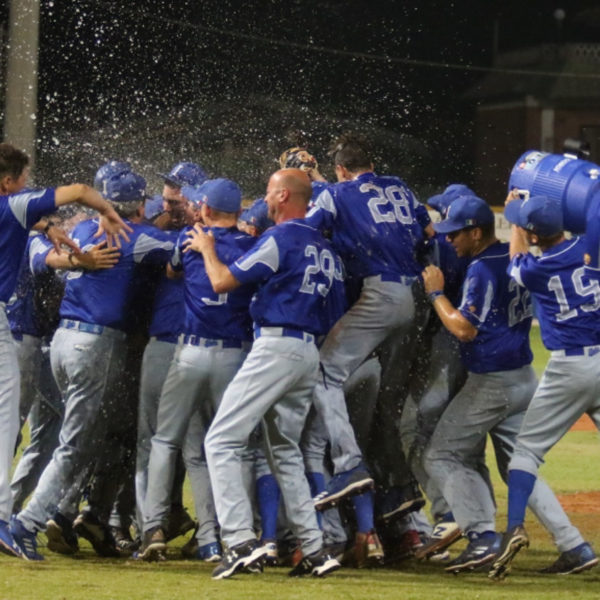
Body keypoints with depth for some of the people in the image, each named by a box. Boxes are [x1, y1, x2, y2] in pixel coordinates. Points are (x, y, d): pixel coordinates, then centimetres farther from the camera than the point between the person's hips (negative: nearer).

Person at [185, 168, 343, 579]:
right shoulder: (326, 249, 17)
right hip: (310, 353, 9)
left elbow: (223, 282, -7)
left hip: (276, 345, -8)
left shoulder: (280, 238, -8)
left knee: (222, 441, -7)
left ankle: (242, 540, -20)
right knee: (285, 451, 17)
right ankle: (315, 550, 10)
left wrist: (207, 249, 12)